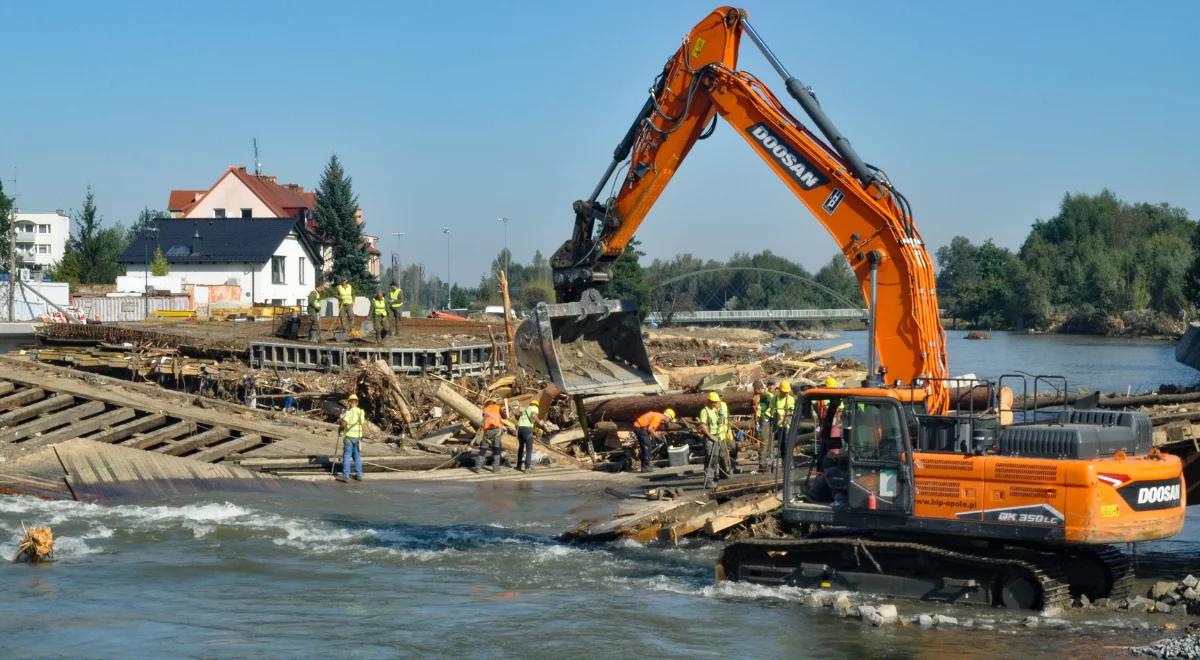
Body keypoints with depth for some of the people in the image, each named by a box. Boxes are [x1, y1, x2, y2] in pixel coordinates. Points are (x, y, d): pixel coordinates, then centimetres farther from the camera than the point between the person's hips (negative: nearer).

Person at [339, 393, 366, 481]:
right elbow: (364, 424, 10)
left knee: (347, 456, -1)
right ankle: (359, 475, 16)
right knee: (357, 456, 14)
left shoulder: (349, 412, -12)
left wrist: (340, 428, 0)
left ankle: (346, 476, -6)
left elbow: (344, 424, -20)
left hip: (349, 436, -5)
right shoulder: (361, 412, 4)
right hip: (358, 436, 5)